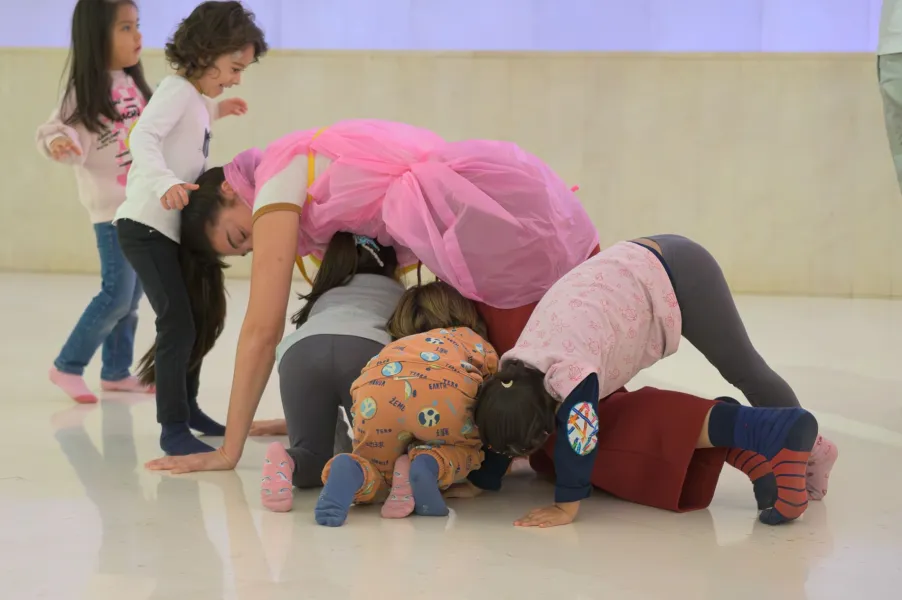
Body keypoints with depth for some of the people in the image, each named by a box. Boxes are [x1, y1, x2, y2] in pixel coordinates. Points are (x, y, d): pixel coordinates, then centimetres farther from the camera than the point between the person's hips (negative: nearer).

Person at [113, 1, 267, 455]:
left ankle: (186, 407, 34)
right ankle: (173, 429, -11)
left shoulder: (193, 95, 14)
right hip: (146, 226, -10)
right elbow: (142, 137, -31)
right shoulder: (177, 90, -14)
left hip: (176, 228, 10)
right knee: (177, 322, -16)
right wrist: (165, 182, -47)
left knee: (200, 317, 17)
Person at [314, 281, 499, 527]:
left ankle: (356, 471, -12)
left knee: (379, 471, 24)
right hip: (444, 386, -2)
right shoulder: (477, 342, 38)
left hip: (376, 386, 2)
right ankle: (430, 463, -5)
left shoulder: (396, 348, 45)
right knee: (467, 449, 29)